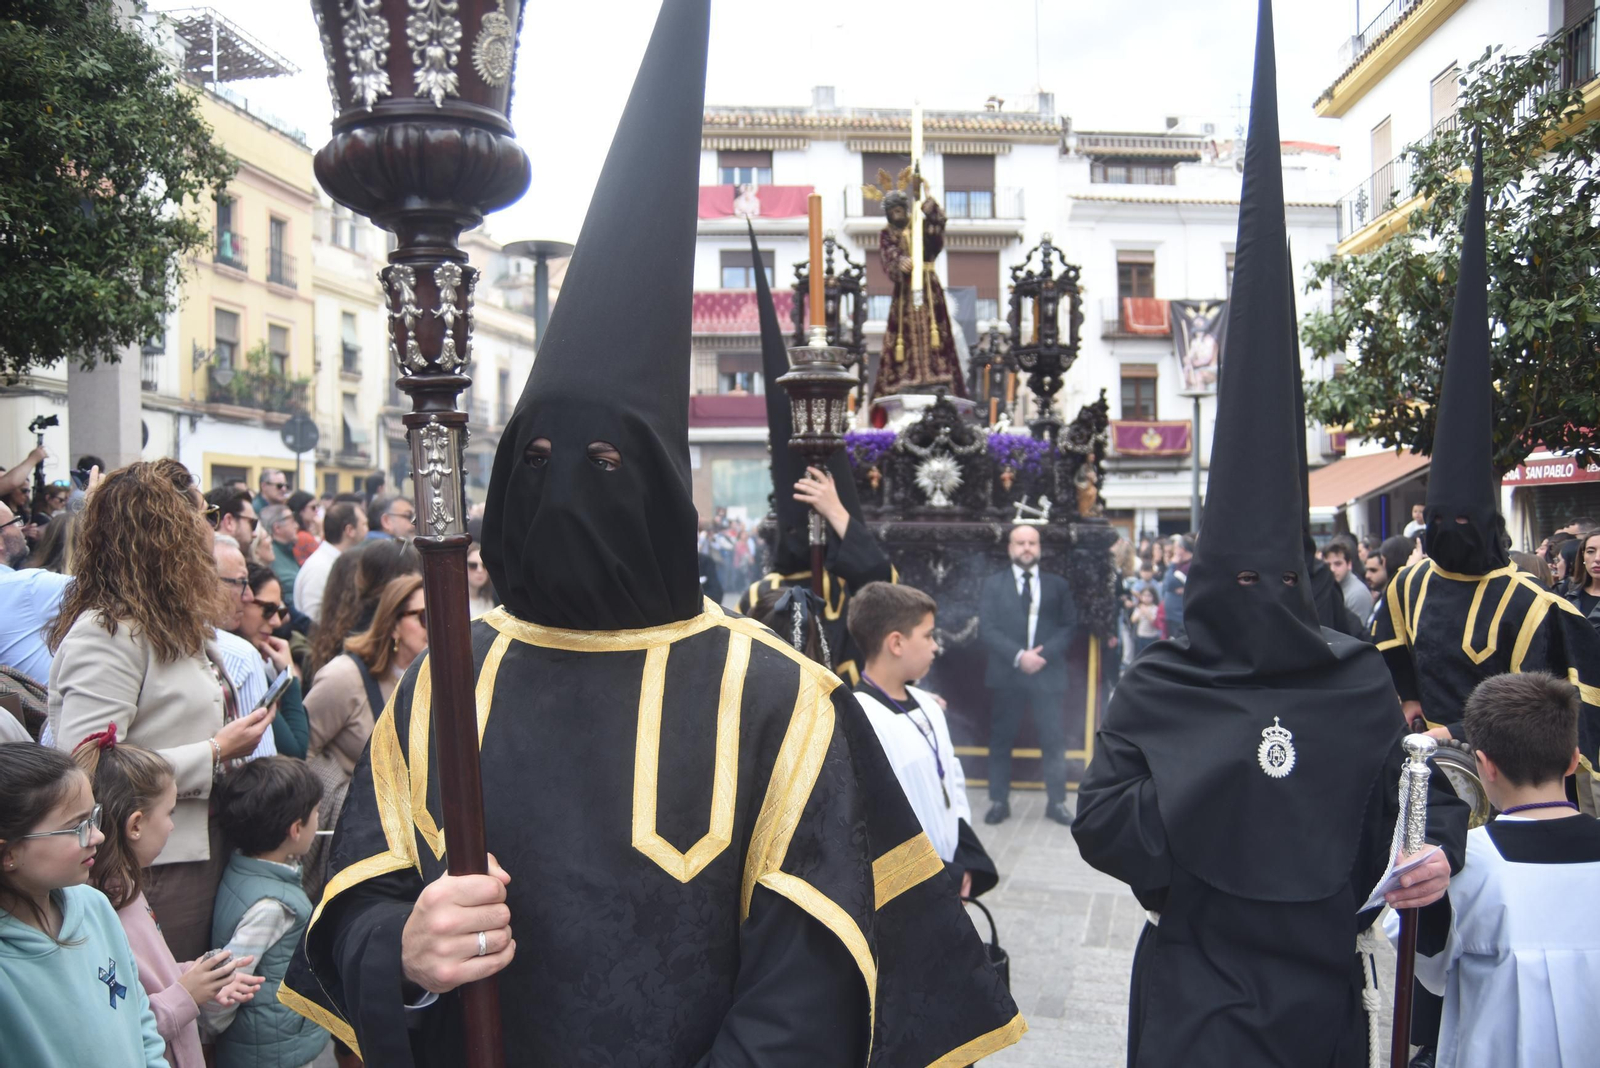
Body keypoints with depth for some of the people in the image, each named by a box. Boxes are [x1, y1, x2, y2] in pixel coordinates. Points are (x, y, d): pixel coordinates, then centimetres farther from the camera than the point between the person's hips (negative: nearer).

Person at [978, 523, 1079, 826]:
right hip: (1006, 674, 0)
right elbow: (986, 629, -4)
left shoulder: (1058, 584, 8)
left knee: (1054, 739, 1)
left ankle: (1056, 802, 12)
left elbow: (1070, 626, 4)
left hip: (1048, 672, 0)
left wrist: (1045, 653, -12)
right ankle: (999, 802, 14)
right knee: (1001, 740, 5)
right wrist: (1018, 656, -16)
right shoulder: (993, 584, 4)